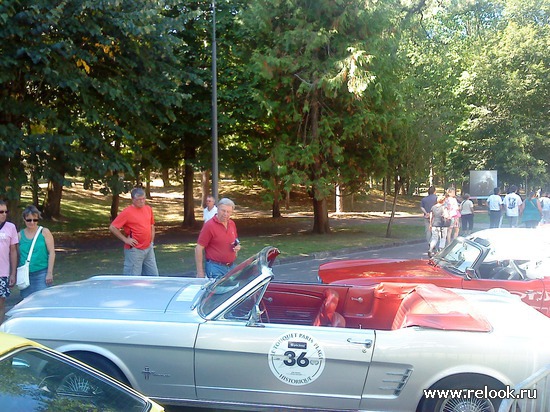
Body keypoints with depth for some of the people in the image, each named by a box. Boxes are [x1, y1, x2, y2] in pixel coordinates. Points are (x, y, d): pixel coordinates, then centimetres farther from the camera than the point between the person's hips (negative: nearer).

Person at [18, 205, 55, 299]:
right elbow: (18, 255, 13)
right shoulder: (20, 235, 8)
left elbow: (51, 253, -2)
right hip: (25, 275, 3)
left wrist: (49, 273, -8)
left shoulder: (44, 232, 0)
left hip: (42, 273, -3)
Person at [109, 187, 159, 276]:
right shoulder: (127, 212, -13)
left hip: (149, 249, 7)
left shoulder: (148, 209, 7)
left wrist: (151, 241, 13)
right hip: (134, 251, -7)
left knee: (153, 275, 13)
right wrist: (125, 239, -13)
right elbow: (112, 228, -12)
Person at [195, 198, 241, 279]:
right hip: (215, 268, -7)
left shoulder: (232, 224, 9)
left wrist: (237, 246, -1)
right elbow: (198, 249, -13)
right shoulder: (209, 225, -12)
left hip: (231, 266, 7)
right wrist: (200, 272, -16)